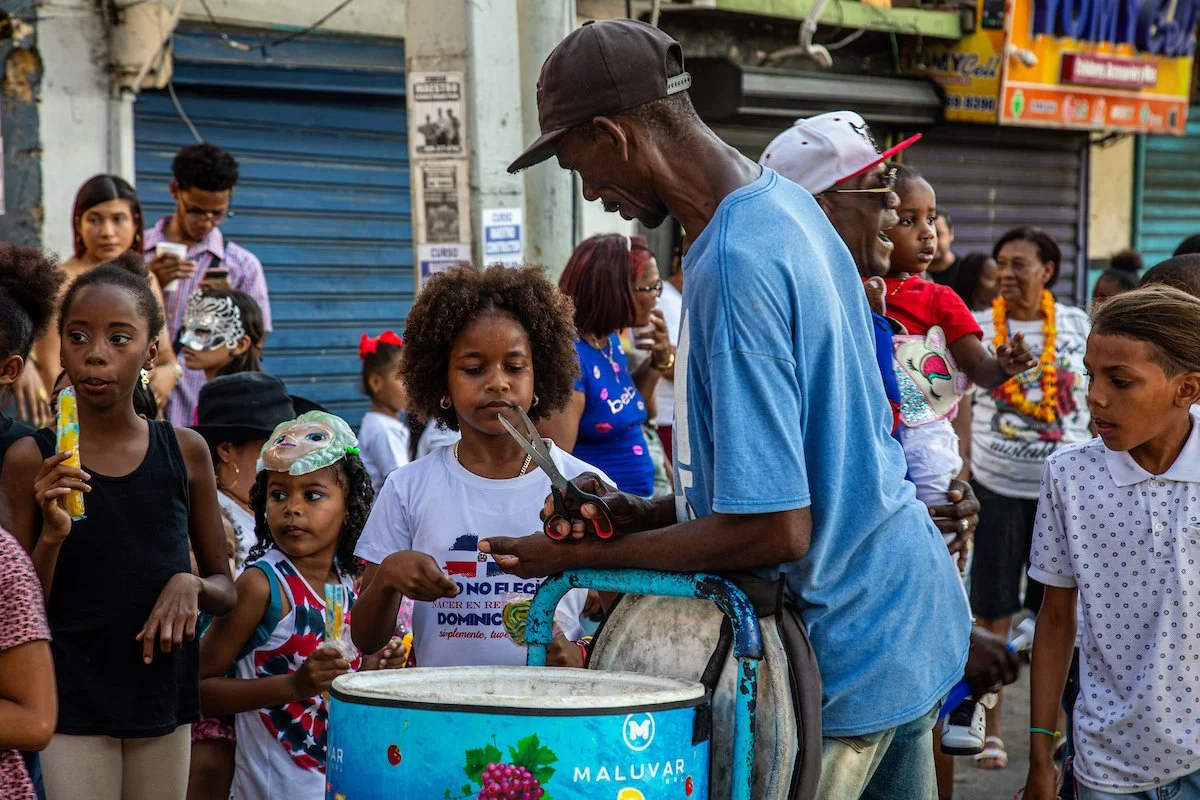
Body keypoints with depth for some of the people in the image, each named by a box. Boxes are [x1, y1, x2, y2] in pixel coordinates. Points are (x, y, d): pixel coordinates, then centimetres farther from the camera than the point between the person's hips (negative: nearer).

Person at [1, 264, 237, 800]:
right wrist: (50, 536, -17)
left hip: (163, 692, 2)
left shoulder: (185, 453, 1)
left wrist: (191, 585, -12)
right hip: (74, 700, -2)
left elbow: (226, 592, 9)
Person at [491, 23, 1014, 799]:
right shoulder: (786, 203, 6)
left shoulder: (736, 265, -25)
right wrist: (650, 513, 6)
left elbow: (775, 530, -26)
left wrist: (589, 553, -15)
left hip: (844, 648, -10)